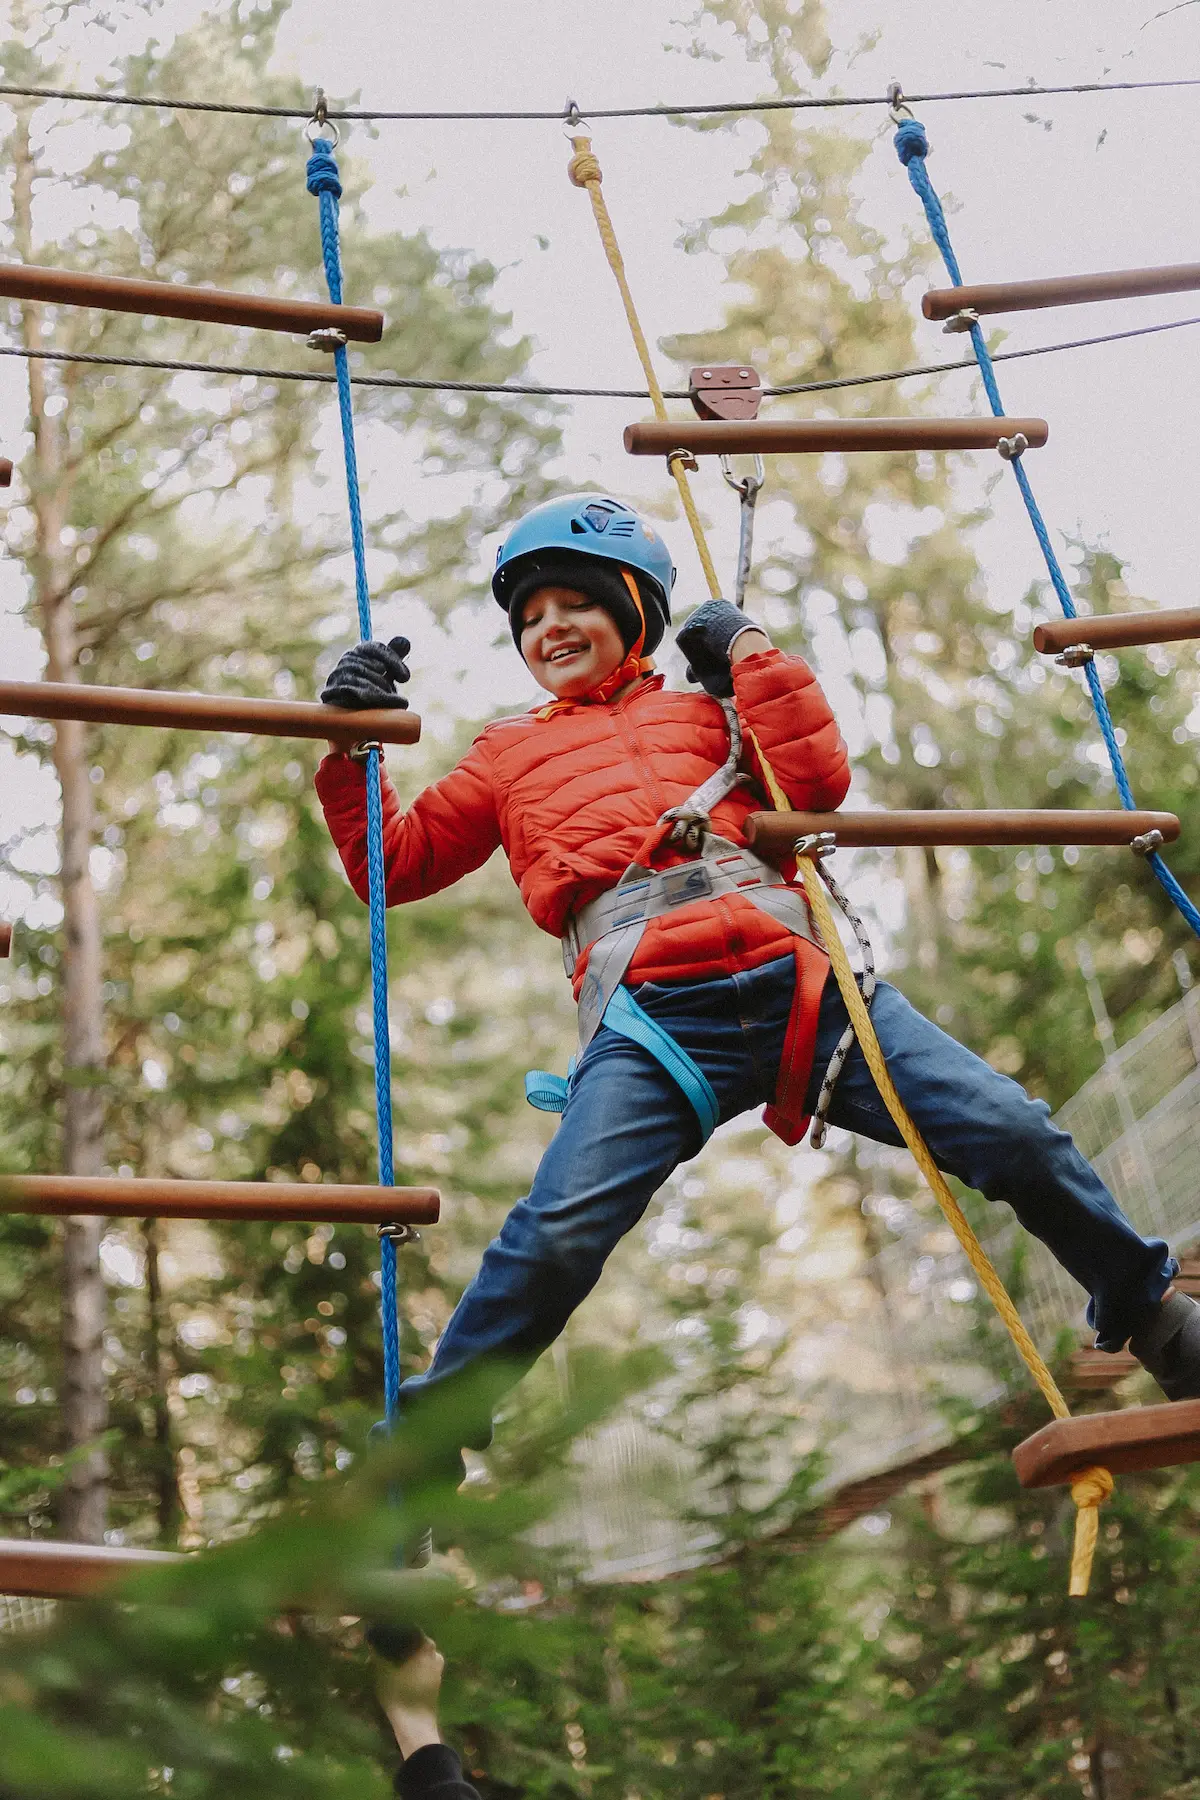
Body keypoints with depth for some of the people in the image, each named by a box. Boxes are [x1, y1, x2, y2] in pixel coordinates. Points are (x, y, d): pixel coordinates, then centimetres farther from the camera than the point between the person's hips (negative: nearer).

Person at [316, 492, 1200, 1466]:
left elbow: (818, 780, 11)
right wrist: (351, 747, 12)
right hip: (651, 1016, -1)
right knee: (561, 1228, -26)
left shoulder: (701, 712, 29)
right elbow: (393, 864, 26)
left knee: (1016, 1136, -8)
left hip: (799, 979, 1)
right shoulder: (509, 757, 29)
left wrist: (750, 649, 15)